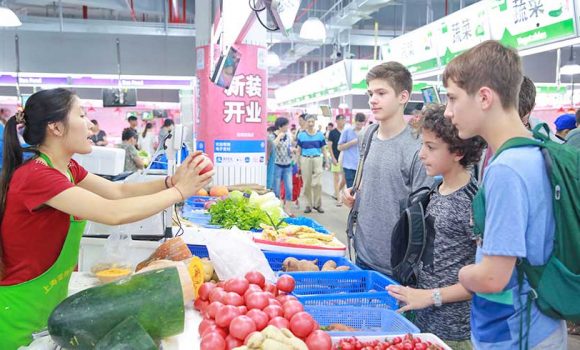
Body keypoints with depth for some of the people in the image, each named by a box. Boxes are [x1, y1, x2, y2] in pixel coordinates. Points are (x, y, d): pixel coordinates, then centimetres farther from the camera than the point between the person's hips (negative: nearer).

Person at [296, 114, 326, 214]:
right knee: (307, 184, 4)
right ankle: (309, 205, 17)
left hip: (317, 159, 0)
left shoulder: (320, 134, 5)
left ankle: (317, 204, 10)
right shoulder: (301, 135, 5)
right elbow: (299, 150, 10)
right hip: (305, 160, 0)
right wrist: (298, 163, 8)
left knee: (317, 183, -6)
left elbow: (323, 149, 10)